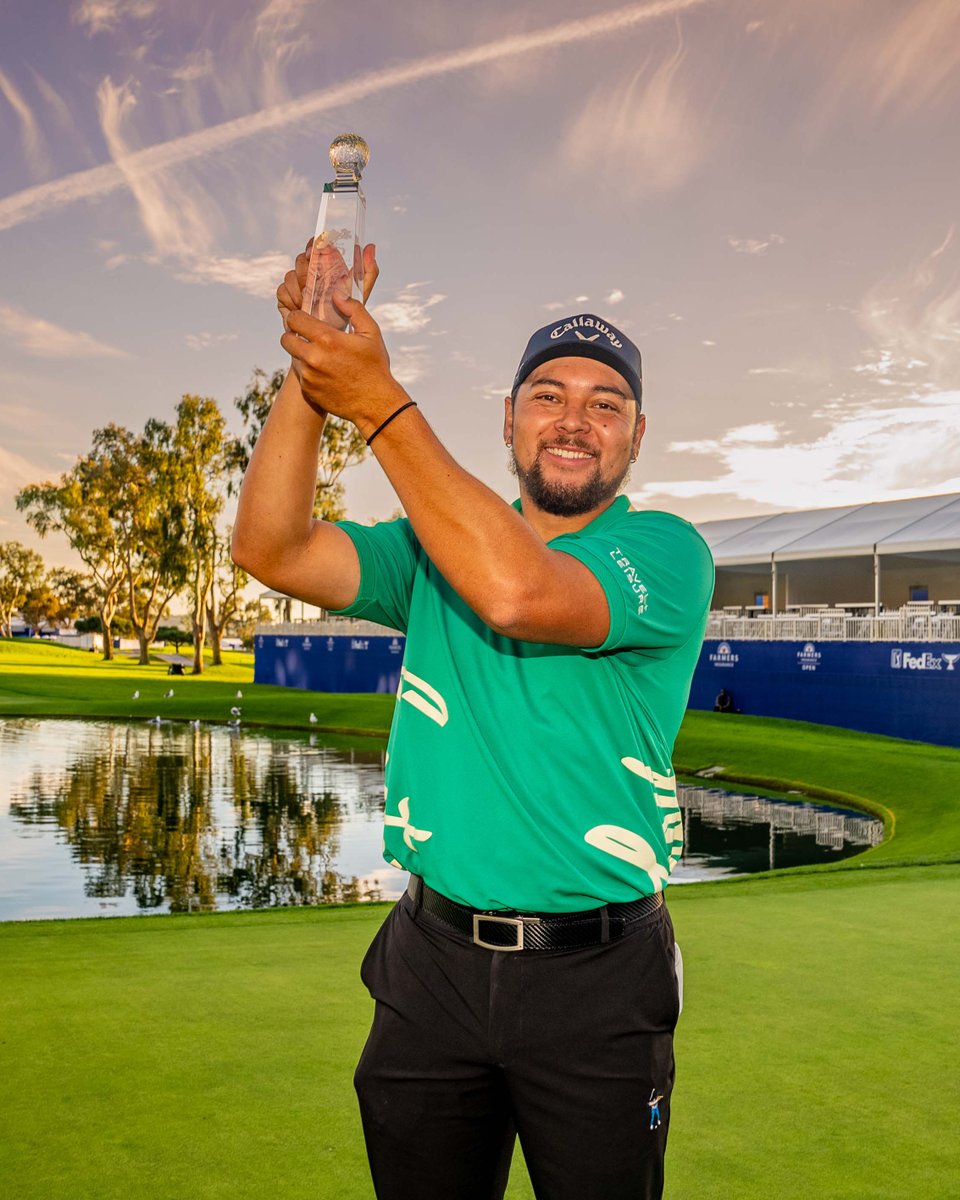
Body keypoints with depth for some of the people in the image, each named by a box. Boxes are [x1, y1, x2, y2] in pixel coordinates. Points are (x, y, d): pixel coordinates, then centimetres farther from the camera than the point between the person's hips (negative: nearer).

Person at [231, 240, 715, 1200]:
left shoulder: (666, 550, -7)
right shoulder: (437, 546, 7)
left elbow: (518, 591, -27)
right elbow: (273, 551, -7)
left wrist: (377, 400, -25)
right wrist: (311, 371, -19)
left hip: (594, 977, -3)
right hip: (436, 960, 4)